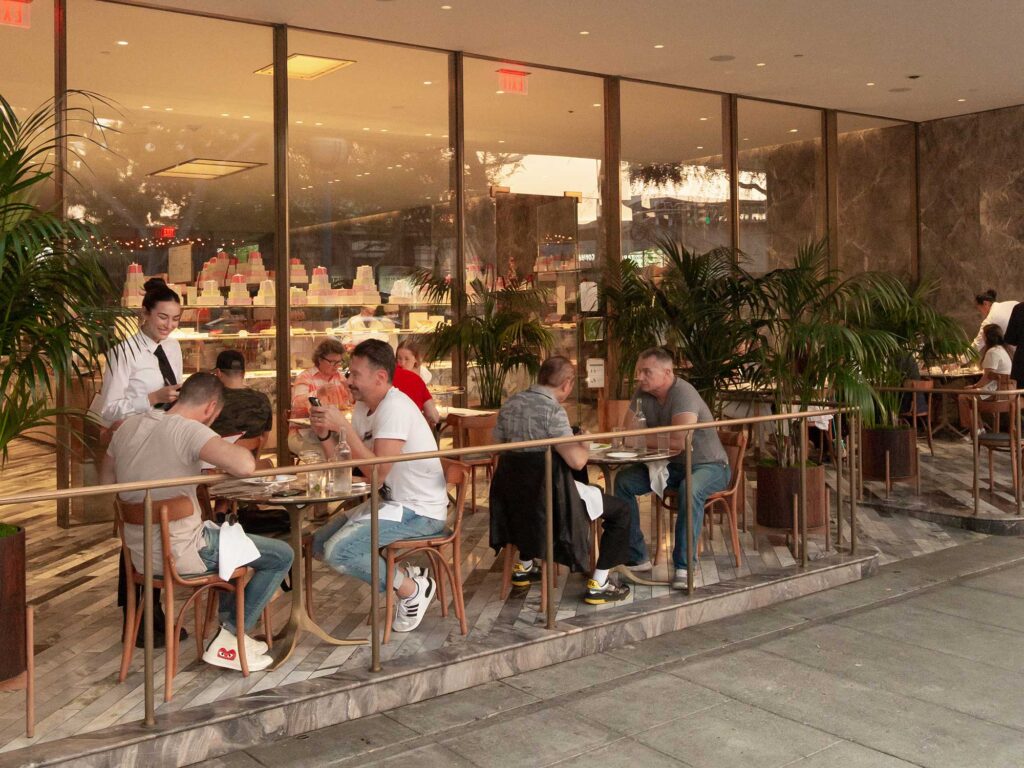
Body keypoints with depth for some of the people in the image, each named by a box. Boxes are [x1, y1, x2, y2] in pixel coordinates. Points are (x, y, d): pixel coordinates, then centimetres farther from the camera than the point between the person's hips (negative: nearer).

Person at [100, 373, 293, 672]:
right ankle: (227, 641, 8)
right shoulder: (188, 430, -20)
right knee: (282, 555, 4)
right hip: (180, 556, -8)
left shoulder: (128, 426, 3)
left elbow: (107, 481, 17)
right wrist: (233, 447, -12)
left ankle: (229, 623, 32)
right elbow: (245, 465, -34)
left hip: (139, 554, 8)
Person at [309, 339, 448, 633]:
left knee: (338, 551, -21)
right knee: (320, 543, 9)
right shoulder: (363, 407, 7)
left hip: (419, 512, -10)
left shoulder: (395, 408, -21)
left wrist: (343, 427, -25)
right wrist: (325, 434, -9)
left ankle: (413, 589, -3)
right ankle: (402, 575, 11)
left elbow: (376, 473, -28)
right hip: (391, 503, 10)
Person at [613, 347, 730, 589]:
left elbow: (679, 441, -37)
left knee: (690, 489, -38)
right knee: (623, 481, -7)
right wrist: (660, 441, -18)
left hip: (708, 465, -7)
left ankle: (683, 567, -28)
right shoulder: (643, 393, -4)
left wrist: (643, 440, -22)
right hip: (672, 466, 7)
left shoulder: (683, 393, -26)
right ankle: (636, 558, -1)